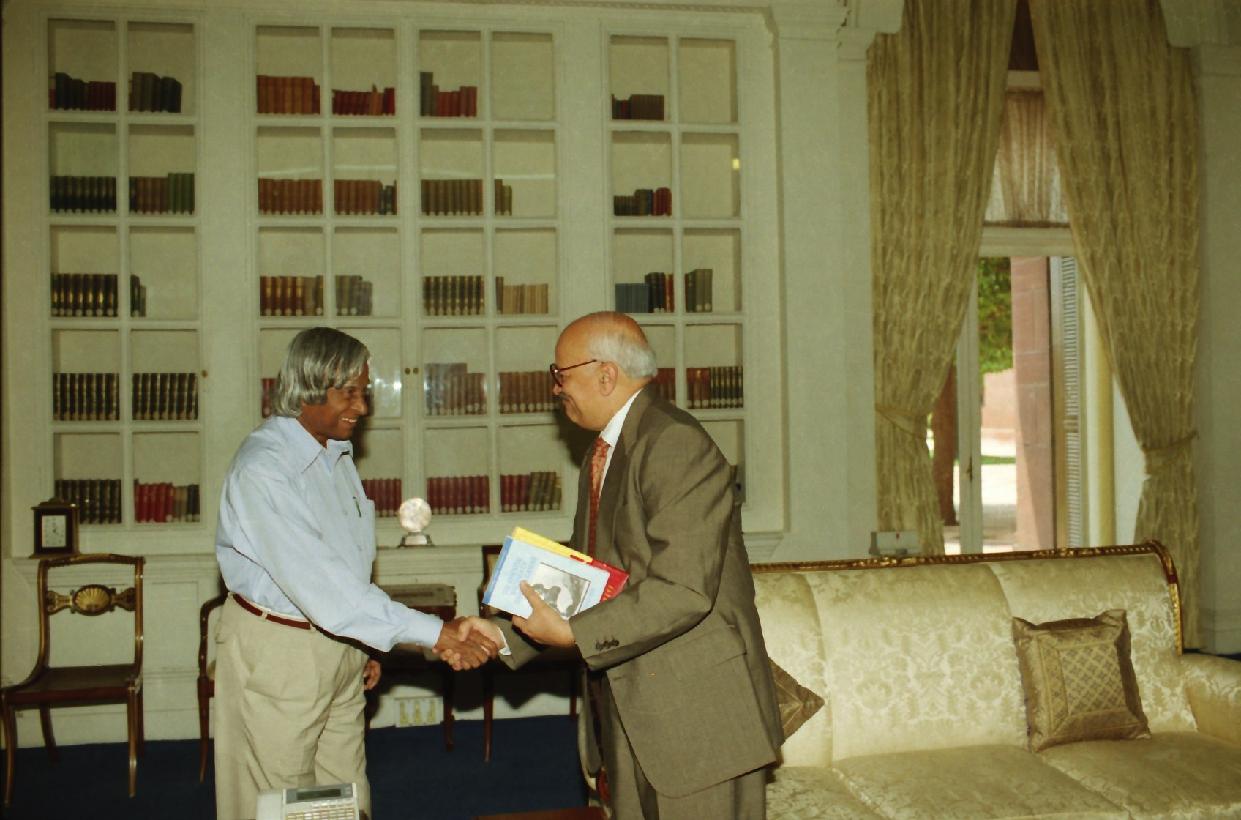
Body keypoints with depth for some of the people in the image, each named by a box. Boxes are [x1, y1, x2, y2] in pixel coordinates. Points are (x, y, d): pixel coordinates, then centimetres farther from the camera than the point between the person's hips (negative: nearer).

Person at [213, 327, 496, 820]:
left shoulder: (337, 450, 5)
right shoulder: (261, 469, -22)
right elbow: (320, 583, -29)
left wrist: (369, 646, 16)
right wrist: (433, 633, -31)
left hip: (338, 642, 8)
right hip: (278, 648, -7)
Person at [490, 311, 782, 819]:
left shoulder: (675, 444, -18)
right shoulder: (602, 455, 14)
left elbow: (683, 590, -25)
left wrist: (571, 633, -23)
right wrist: (505, 635, 5)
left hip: (697, 712, -9)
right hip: (630, 713, 9)